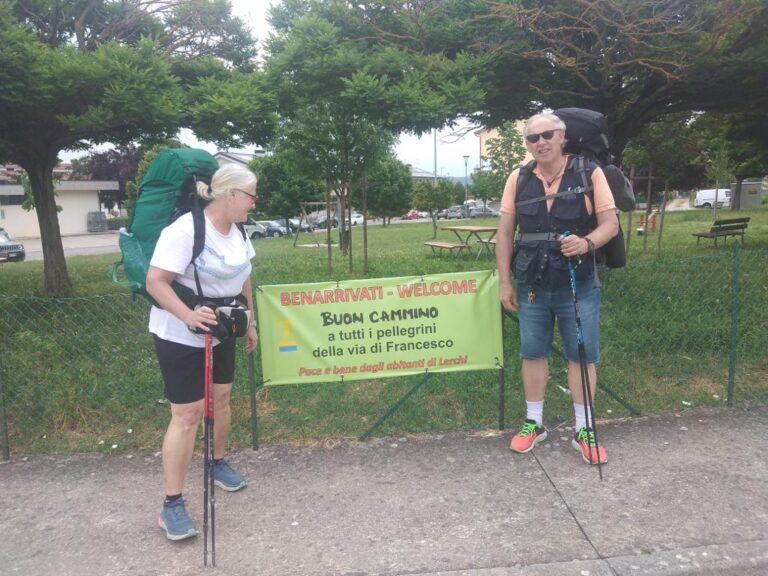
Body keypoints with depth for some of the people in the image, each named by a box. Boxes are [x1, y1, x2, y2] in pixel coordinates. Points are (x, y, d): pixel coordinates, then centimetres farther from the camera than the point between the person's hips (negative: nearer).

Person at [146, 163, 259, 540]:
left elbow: (243, 278, 14)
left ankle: (218, 463, 41)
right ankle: (172, 505, 7)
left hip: (221, 332, 8)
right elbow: (155, 281, -27)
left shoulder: (235, 231, 3)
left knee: (221, 398, 17)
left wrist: (250, 323, 16)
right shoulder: (185, 230, -24)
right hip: (180, 336, -8)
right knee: (187, 413, -6)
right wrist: (188, 315, -40)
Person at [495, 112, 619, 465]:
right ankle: (533, 422, 28)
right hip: (531, 286, 2)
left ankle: (584, 430, 22)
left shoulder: (589, 173, -5)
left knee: (582, 356, 7)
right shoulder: (518, 179, 2)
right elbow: (505, 233, 4)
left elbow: (610, 224, -4)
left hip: (578, 286, -2)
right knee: (533, 354, 12)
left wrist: (587, 242, -26)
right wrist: (505, 281, 1)